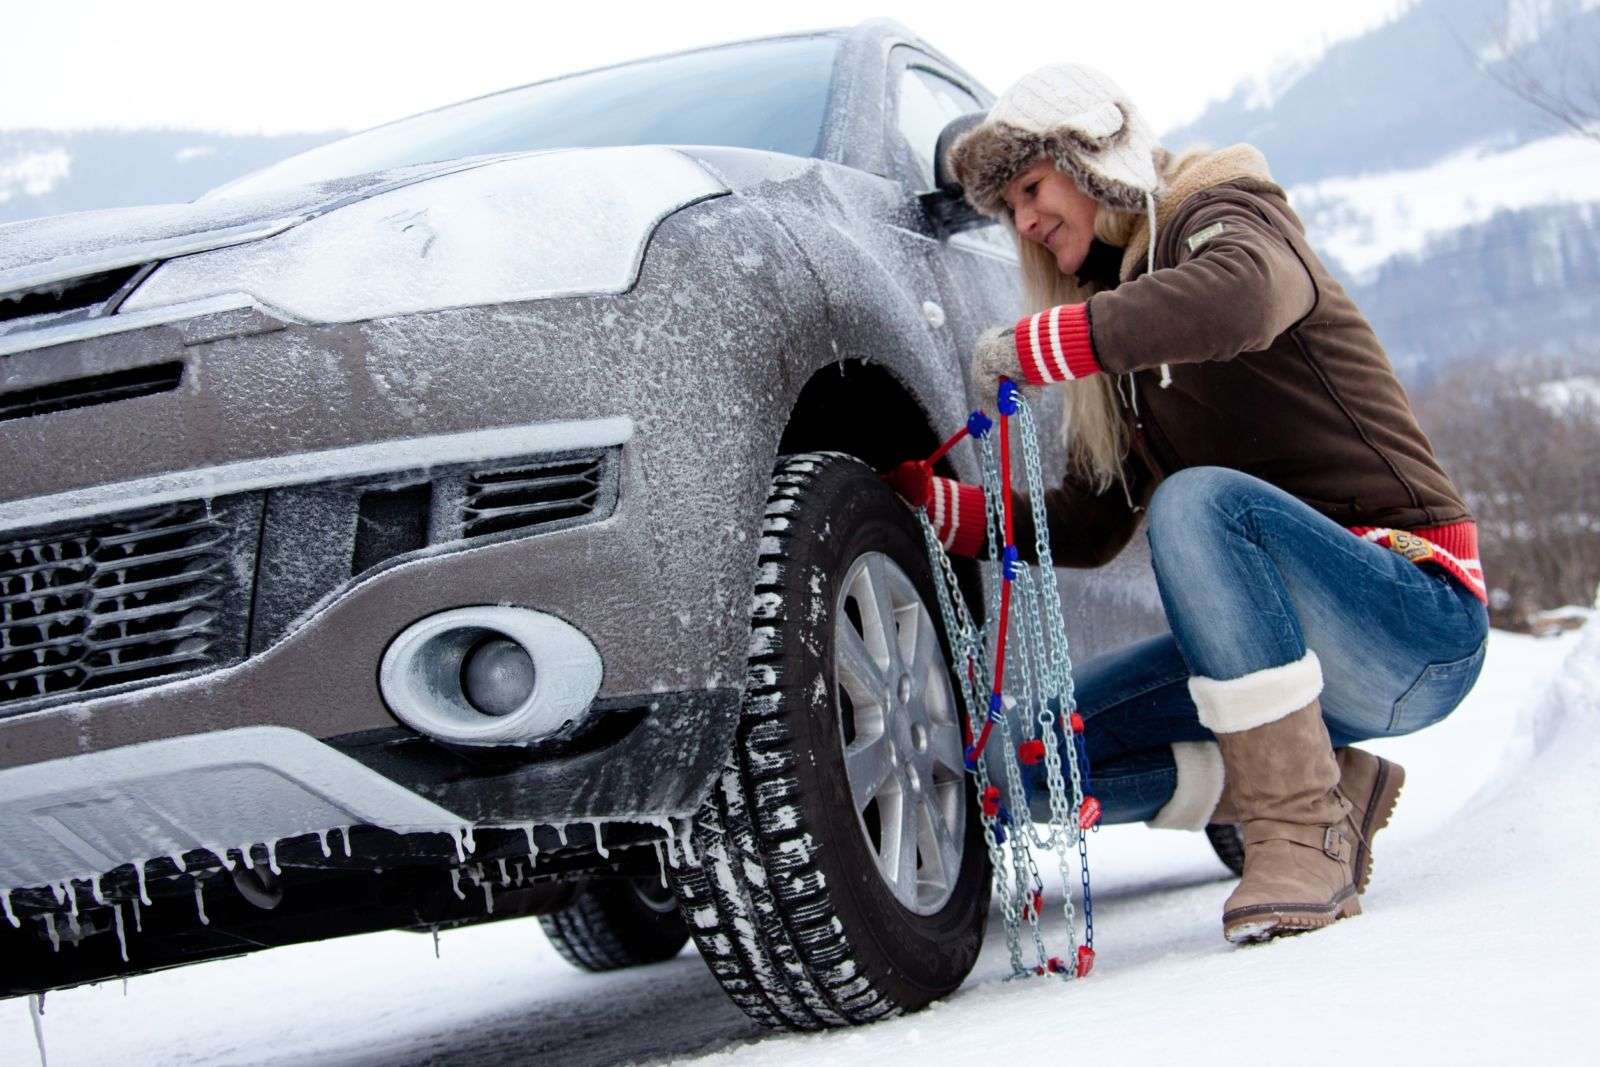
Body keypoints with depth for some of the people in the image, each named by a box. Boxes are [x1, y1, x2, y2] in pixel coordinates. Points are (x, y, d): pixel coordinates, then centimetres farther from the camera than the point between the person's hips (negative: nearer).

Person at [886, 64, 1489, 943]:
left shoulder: (1223, 216, -6)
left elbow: (1240, 297, -34)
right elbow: (1085, 528, 17)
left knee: (1199, 500, -35)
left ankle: (1304, 836, -27)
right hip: (1312, 641, 8)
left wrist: (1034, 346, -29)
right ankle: (1328, 784, 2)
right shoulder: (1123, 338, 17)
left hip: (1420, 621, -8)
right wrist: (929, 503, 6)